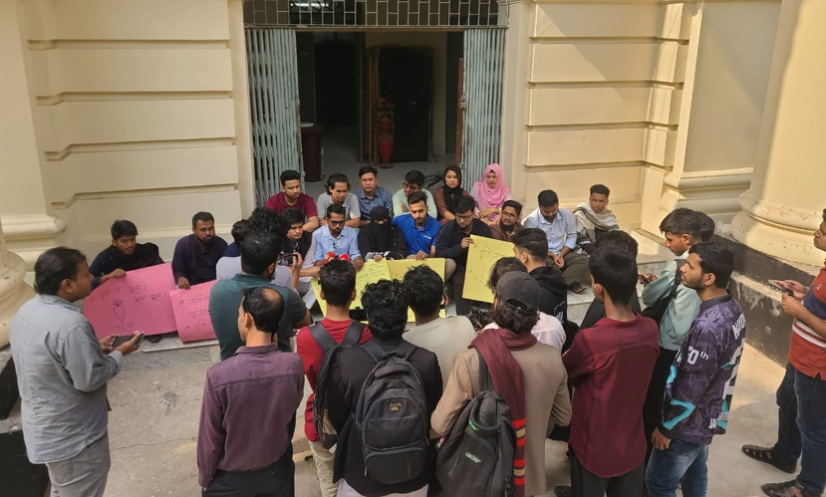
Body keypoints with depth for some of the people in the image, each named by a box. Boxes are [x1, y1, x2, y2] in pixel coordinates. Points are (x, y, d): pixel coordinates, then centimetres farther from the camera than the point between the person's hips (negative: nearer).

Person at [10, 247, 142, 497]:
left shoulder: (27, 311, -1)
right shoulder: (71, 324, -31)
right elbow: (89, 380, -26)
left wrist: (95, 348, 5)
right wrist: (119, 353, -12)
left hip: (46, 429, 9)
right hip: (73, 437, -9)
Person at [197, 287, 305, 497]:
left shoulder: (220, 375, -31)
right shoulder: (294, 365, -22)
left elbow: (210, 439, -17)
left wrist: (204, 478, 0)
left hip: (231, 478, -2)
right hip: (278, 469, 3)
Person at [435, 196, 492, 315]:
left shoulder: (483, 228, -3)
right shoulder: (448, 228, -10)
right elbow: (439, 253, -17)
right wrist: (459, 247, -31)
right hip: (457, 266, -2)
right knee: (461, 282, -33)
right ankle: (463, 317, -27)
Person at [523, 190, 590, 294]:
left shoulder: (567, 215, -5)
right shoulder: (531, 220, -14)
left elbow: (572, 237, 1)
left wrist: (561, 255, -14)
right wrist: (552, 255, -18)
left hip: (563, 253, 4)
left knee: (584, 260, -22)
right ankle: (569, 283, -15)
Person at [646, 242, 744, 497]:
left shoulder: (708, 327, -35)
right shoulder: (732, 308, -5)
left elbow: (691, 388, -27)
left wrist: (666, 428, -14)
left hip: (690, 423, -8)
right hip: (709, 417, 9)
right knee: (694, 473, 27)